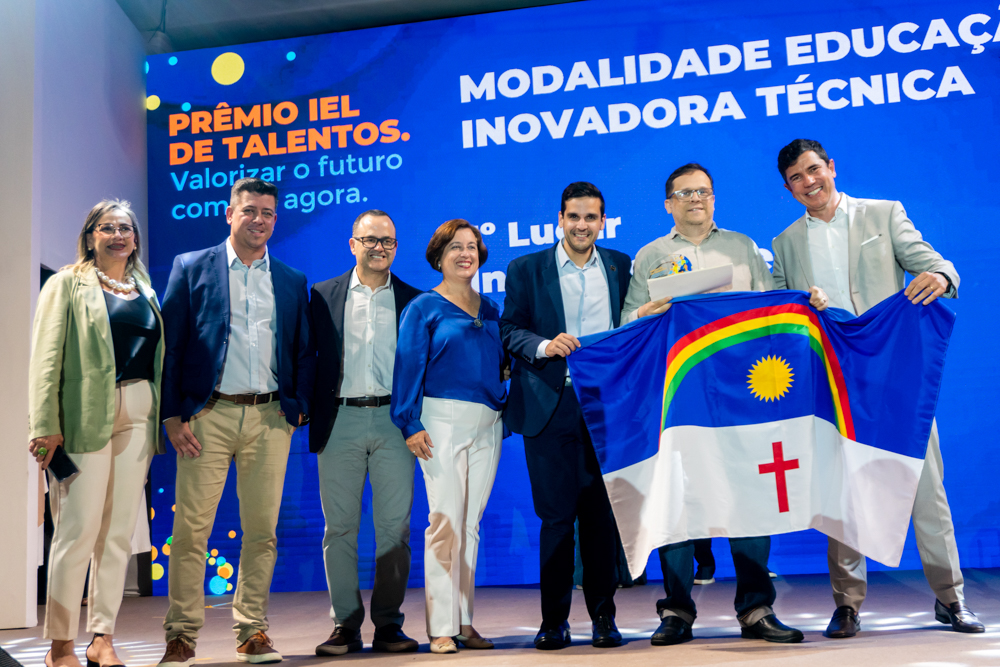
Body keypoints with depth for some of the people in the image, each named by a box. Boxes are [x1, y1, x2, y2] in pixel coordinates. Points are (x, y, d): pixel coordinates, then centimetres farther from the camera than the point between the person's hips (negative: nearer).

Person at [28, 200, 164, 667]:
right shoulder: (67, 284, 5)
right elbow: (46, 357, -3)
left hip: (138, 414, 5)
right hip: (86, 414, -4)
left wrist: (162, 424, 9)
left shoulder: (146, 292, 18)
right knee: (80, 529, -6)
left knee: (120, 531, 5)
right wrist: (45, 426, -12)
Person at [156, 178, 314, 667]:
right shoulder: (191, 268, 6)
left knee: (262, 530, 5)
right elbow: (169, 345, 2)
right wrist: (173, 415, -6)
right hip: (208, 415, -2)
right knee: (191, 529, -3)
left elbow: (304, 354, 16)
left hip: (270, 419, 3)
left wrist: (298, 407, 2)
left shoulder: (292, 282, 15)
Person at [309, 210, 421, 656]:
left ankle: (388, 625, 9)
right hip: (340, 422, 0)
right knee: (339, 527, 2)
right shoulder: (323, 296, 10)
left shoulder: (413, 300, 9)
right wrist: (304, 409, -1)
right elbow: (310, 357, 9)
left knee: (394, 527, 0)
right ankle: (345, 625, 10)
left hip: (394, 422, 0)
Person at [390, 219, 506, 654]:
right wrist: (411, 423, -12)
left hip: (487, 424, 5)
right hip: (443, 420, -5)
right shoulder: (423, 307, 2)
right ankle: (441, 627, -5)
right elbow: (409, 366, -5)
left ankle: (464, 622, 14)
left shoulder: (490, 309, 17)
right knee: (445, 520, -10)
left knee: (471, 523, 8)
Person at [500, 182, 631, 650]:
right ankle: (554, 620, 11)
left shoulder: (620, 266, 13)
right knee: (556, 515, 0)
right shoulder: (526, 269, 7)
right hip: (550, 407, -1)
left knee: (602, 514, 3)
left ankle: (603, 616, 14)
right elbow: (510, 329, 3)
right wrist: (543, 346, -15)